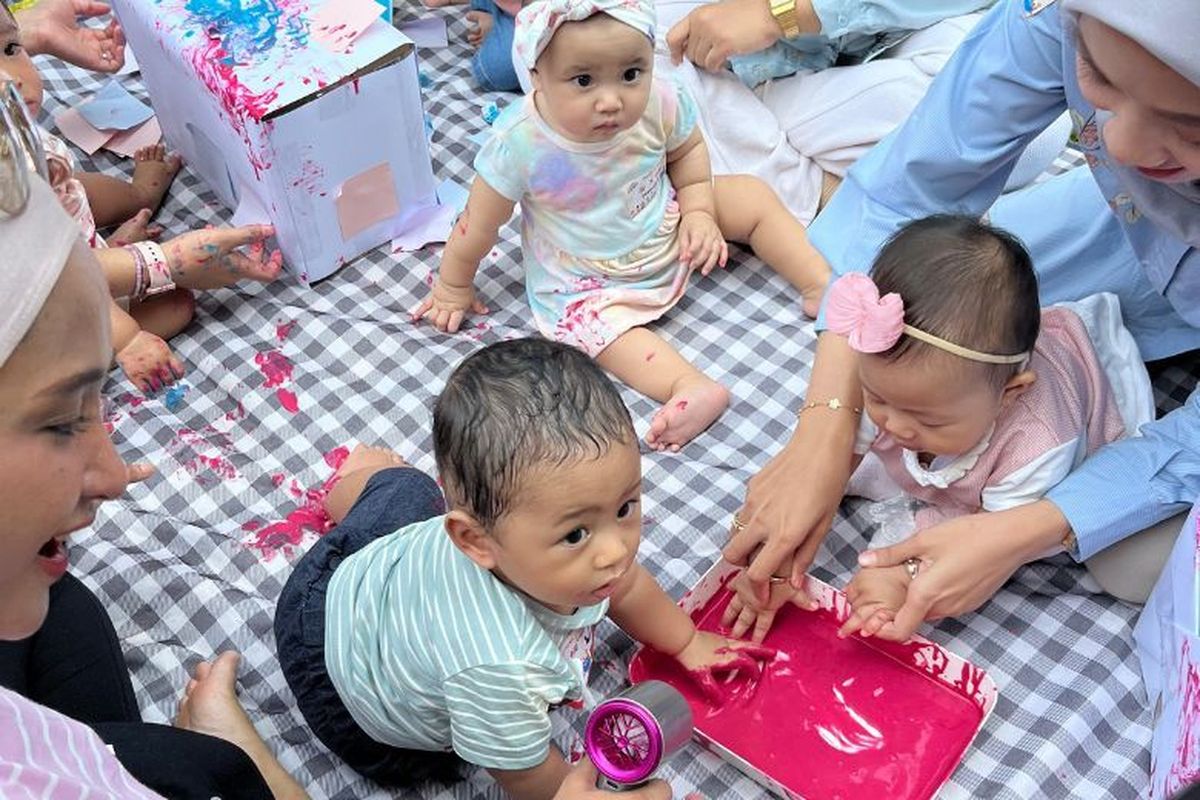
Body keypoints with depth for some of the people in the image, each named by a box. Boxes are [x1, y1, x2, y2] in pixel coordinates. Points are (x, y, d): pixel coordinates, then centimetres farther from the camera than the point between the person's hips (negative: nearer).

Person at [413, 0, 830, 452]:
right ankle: (691, 385, -39)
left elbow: (687, 149, 1)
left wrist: (698, 211, -11)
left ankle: (819, 285, 6)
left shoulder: (660, 105, -24)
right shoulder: (519, 143, -32)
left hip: (668, 230, 4)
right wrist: (453, 287, -3)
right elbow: (478, 225, -16)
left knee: (752, 196, -2)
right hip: (588, 281, -3)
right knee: (593, 323, -31)